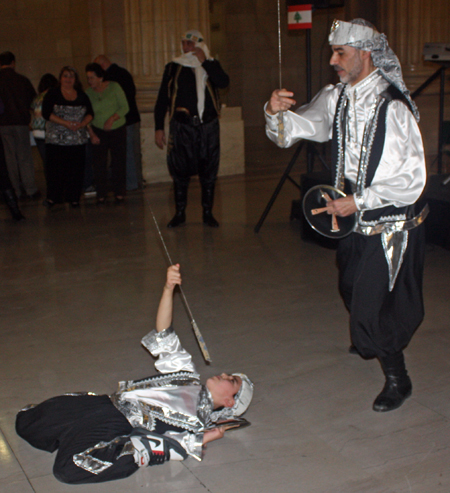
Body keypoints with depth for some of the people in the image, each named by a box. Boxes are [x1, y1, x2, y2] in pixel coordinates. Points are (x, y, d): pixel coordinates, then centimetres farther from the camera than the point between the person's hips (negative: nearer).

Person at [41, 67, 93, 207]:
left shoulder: (82, 95, 12)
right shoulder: (52, 94, 3)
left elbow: (90, 113, 7)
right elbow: (46, 113, -7)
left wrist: (81, 124, -13)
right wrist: (65, 123, -16)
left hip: (78, 139, 2)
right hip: (56, 139, -2)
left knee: (76, 169, 0)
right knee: (55, 169, -3)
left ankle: (73, 198, 9)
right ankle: (53, 197, 7)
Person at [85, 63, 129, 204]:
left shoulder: (114, 87, -4)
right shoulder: (88, 93, -1)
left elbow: (124, 107, -7)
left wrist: (112, 119, -20)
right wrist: (92, 134, -9)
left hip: (117, 129, -1)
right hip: (98, 131, 1)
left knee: (119, 162, -1)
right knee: (99, 163, -4)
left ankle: (119, 193, 9)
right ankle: (101, 194, 3)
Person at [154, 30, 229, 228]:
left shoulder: (211, 65, 10)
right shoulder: (173, 68, 9)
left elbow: (224, 82, -11)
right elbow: (162, 99, 8)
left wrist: (204, 62, -12)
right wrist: (159, 127, 2)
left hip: (208, 126, 1)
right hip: (182, 126, 0)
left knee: (208, 172, 4)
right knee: (180, 171, 0)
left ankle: (208, 213, 14)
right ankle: (180, 213, 11)